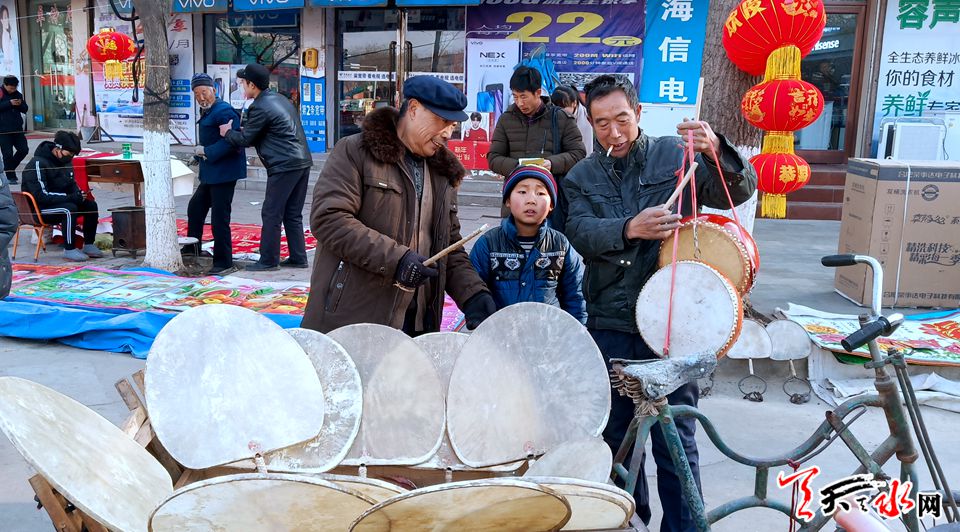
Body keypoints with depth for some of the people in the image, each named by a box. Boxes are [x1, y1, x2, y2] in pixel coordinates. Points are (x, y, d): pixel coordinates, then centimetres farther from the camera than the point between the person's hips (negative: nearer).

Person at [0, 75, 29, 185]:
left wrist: (20, 104, -8)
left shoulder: (18, 94, 10)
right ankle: (10, 176, 4)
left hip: (17, 128, 5)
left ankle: (9, 168, 25)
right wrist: (9, 103, -22)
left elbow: (25, 109, 12)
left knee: (23, 150, 5)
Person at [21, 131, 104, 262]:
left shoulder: (65, 161, 4)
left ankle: (88, 245, -1)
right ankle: (69, 250, -24)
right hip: (38, 209, -8)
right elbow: (42, 195, -27)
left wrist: (78, 194, -8)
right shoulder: (37, 164, -21)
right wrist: (70, 197, -29)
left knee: (91, 205, -8)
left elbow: (72, 184, 16)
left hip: (60, 201, 8)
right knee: (69, 209, -33)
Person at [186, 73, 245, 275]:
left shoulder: (223, 111, -16)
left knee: (219, 218, -7)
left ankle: (224, 262, 2)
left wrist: (207, 151, -22)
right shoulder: (207, 112, 16)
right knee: (195, 208, 24)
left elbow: (233, 140, -27)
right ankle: (191, 248, 42)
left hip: (224, 173, -11)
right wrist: (200, 156, 15)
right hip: (210, 173, 11)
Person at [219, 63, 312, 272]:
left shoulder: (260, 108, -11)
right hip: (302, 162, 9)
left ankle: (268, 260, 6)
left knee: (271, 214, 0)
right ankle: (298, 258, 16)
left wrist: (228, 132, 14)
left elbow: (244, 140, -4)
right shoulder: (280, 99, 17)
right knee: (292, 214, 13)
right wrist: (243, 130, 22)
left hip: (284, 166, -9)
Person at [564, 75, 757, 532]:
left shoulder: (675, 154, 1)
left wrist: (716, 150, -30)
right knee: (616, 434, 16)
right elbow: (580, 233, -11)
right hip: (609, 326, 3)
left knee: (674, 440, 2)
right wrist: (630, 229, -31)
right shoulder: (581, 178, 6)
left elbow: (741, 189, -10)